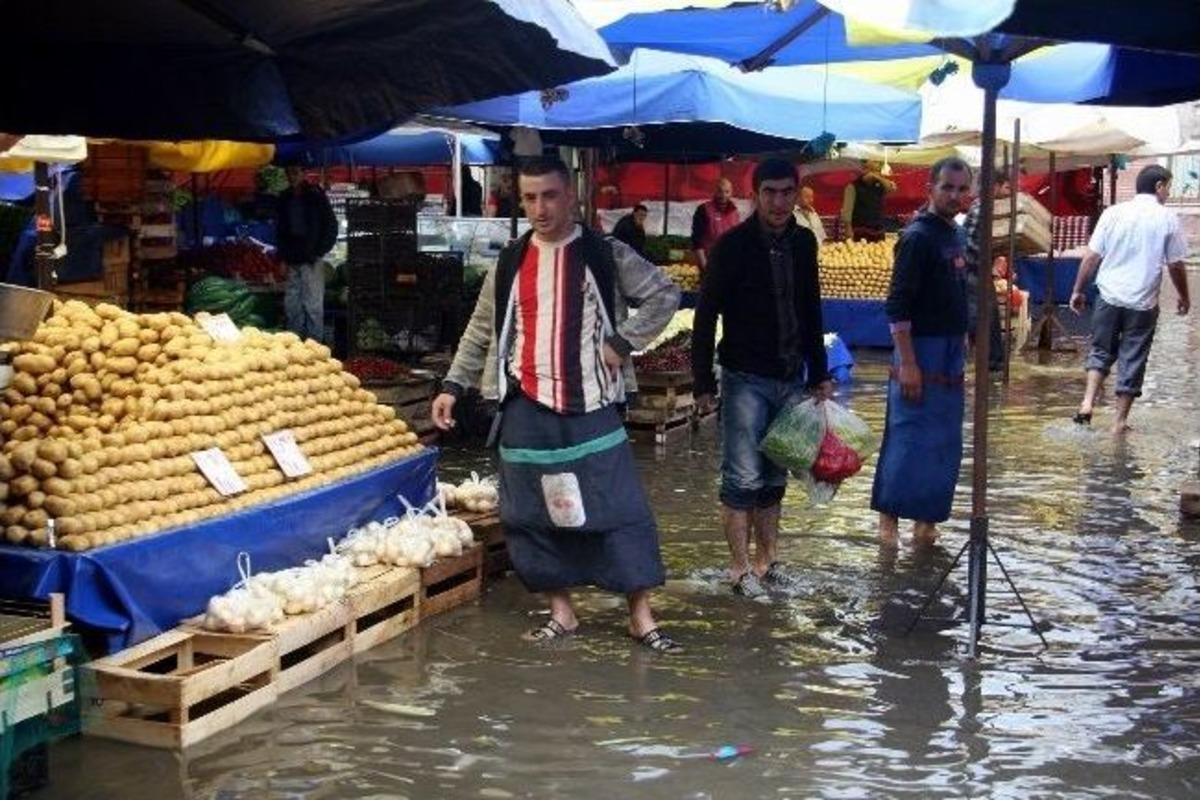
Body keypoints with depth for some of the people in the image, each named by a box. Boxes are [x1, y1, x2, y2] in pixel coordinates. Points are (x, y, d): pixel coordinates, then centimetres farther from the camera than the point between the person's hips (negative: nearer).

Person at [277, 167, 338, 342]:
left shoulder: (315, 196, -3)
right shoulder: (285, 199, 12)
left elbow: (331, 226, -3)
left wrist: (319, 252, -8)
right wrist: (283, 255, 10)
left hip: (311, 260, -6)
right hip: (292, 261, 6)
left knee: (313, 304, -7)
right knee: (291, 305, 7)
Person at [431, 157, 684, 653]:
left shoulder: (605, 255, -1)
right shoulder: (509, 264, 8)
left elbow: (664, 295, 0)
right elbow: (481, 331, 15)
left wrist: (622, 343, -8)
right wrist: (453, 386, 10)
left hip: (590, 408, -3)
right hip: (527, 410, 3)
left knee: (618, 509, -4)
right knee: (533, 514, 6)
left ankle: (641, 617, 5)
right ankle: (561, 612, 20)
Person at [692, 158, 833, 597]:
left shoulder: (803, 243, 6)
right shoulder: (733, 245, -10)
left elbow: (811, 311, 14)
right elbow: (706, 314, -9)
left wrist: (820, 373, 13)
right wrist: (703, 382, -11)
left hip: (790, 379, 5)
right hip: (746, 379, -5)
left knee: (775, 476, 12)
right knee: (743, 478, -3)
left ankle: (766, 559, 22)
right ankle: (740, 568, 6)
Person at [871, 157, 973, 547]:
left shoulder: (956, 235, 11)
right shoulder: (918, 237, -14)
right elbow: (897, 307, -18)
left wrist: (962, 345, 16)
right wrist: (907, 363, -22)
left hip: (950, 353, 9)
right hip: (921, 349, -8)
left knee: (944, 442, 11)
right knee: (909, 438, -4)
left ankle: (927, 516, 20)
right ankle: (888, 516, 7)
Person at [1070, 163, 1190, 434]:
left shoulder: (1113, 212, 2)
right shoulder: (1167, 218, -4)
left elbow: (1091, 257, 0)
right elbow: (1176, 265, 0)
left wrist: (1077, 290, 10)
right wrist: (1184, 297, 15)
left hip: (1109, 297, 2)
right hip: (1143, 302, -2)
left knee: (1101, 351, 17)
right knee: (1133, 360, 7)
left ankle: (1088, 402, 0)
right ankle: (1120, 421, 11)